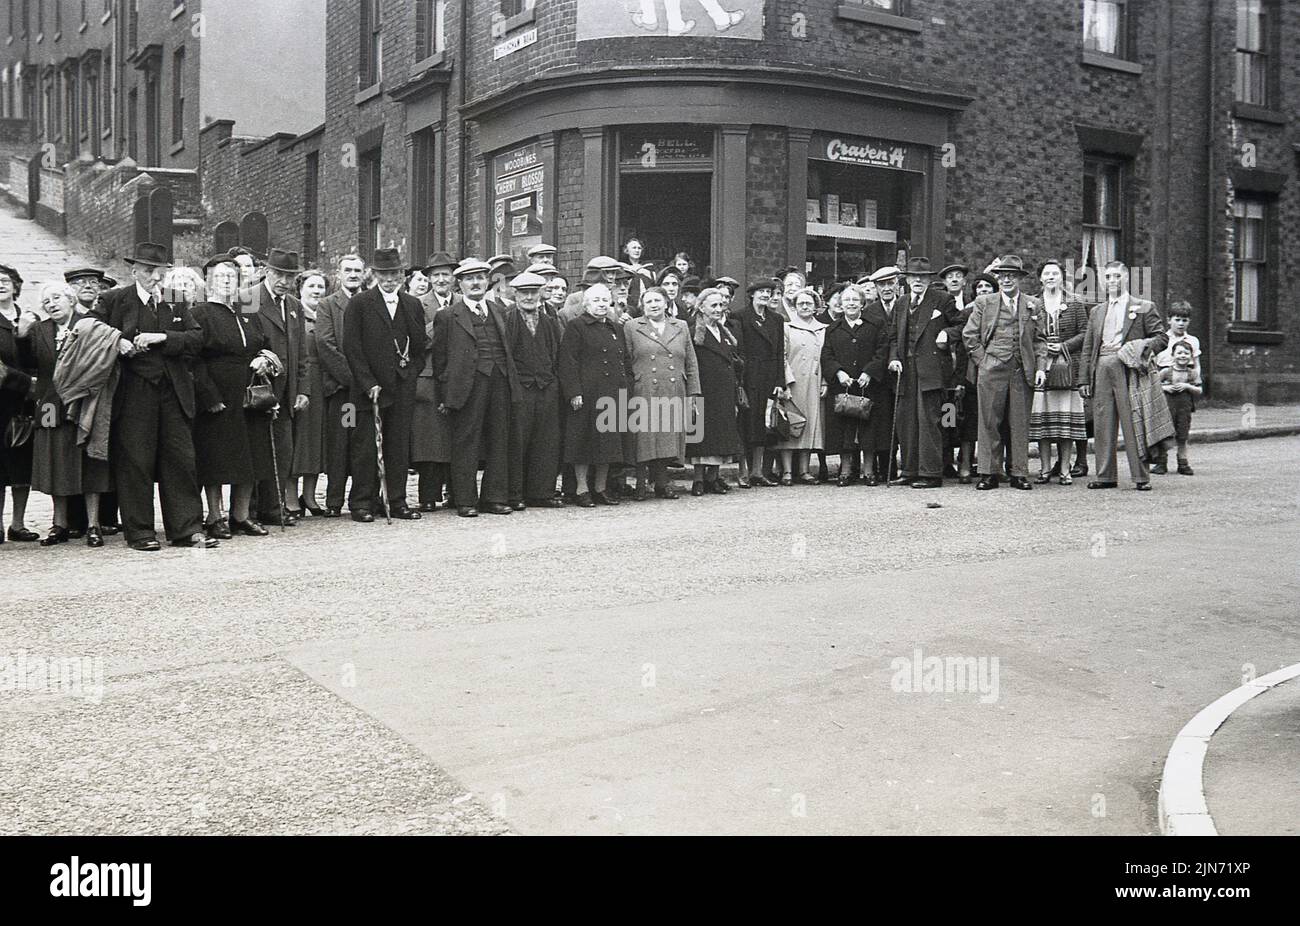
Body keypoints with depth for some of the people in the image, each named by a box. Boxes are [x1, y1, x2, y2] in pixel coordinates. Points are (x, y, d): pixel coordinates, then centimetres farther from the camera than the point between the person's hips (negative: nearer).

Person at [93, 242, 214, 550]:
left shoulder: (176, 302, 12)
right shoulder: (114, 300, 3)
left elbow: (196, 337, 2)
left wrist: (162, 337, -12)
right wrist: (117, 343, -13)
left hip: (174, 392, 3)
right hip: (133, 394, -3)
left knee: (181, 460, 3)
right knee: (135, 462, 0)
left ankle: (187, 529, 10)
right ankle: (139, 533, 9)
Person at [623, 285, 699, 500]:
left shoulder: (681, 327, 15)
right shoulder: (631, 327, 6)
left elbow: (691, 364, 14)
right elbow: (626, 362, 3)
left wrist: (692, 393, 8)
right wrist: (628, 391, -4)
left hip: (674, 396, 3)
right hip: (643, 395, -3)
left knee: (669, 438, 4)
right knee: (643, 440, -4)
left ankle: (662, 482, 14)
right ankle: (640, 484, 5)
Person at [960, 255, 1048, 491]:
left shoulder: (1032, 305, 12)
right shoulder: (984, 303, 8)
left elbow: (1039, 339, 11)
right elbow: (969, 334, 8)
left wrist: (1041, 367, 1)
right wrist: (983, 360, 2)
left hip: (1023, 372, 1)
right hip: (992, 371, -1)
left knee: (1020, 423, 4)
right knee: (989, 422, -1)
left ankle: (1019, 473, 10)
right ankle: (988, 473, 5)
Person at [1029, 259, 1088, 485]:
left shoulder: (1075, 305, 9)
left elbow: (1085, 333, 4)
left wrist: (1064, 346, -9)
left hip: (1068, 367, 0)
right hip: (1040, 368, 0)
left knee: (1066, 419, -1)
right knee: (1041, 419, -1)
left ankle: (1064, 469, 4)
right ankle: (1045, 468, 6)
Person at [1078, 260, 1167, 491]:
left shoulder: (1144, 308, 9)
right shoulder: (1096, 311, 21)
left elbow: (1162, 336, 6)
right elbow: (1087, 348, 18)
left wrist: (1146, 346, -15)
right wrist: (1084, 379, 10)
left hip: (1128, 369, -4)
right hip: (1101, 370, 4)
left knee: (1133, 424, -7)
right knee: (1102, 426, 4)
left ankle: (1141, 477, -3)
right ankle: (1106, 476, 10)